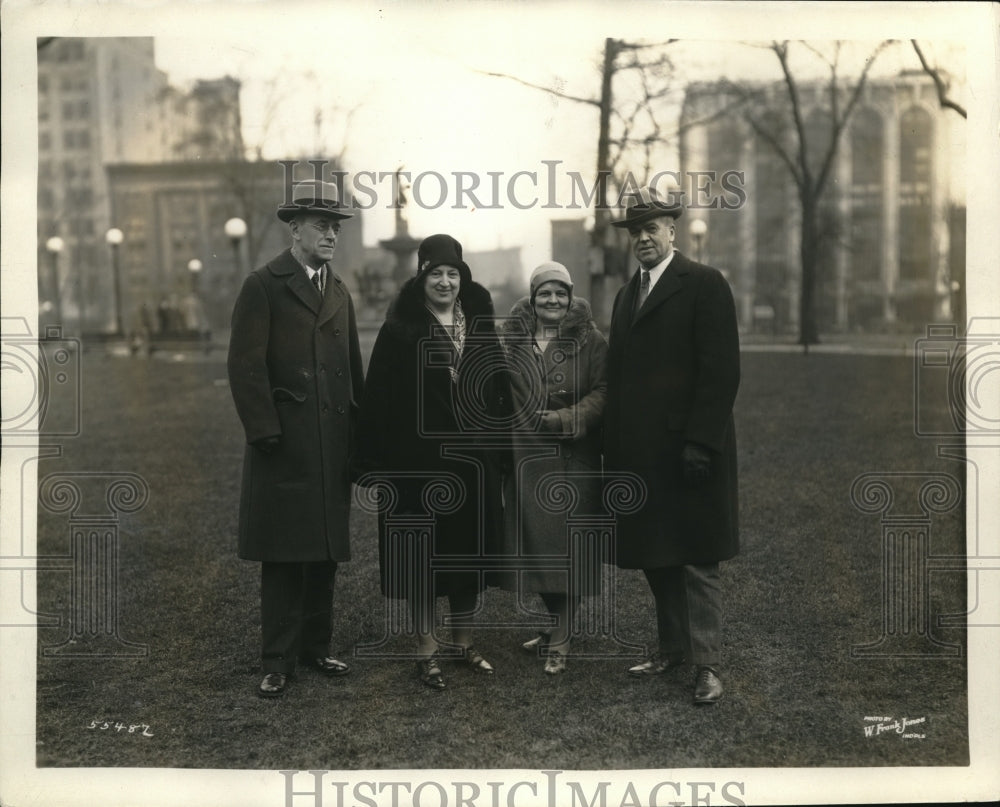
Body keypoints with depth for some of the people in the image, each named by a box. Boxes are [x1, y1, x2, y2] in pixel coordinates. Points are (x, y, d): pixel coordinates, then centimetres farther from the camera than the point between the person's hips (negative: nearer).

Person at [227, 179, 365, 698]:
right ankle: (278, 661, 9)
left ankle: (316, 646, 23)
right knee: (283, 557, 0)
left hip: (333, 446, 6)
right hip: (285, 446, -6)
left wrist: (359, 432, 9)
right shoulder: (264, 287, -3)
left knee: (325, 552, 10)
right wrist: (266, 434, -13)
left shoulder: (339, 292, 17)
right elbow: (245, 366, -8)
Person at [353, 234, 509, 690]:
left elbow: (499, 386, 10)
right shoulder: (401, 330, -6)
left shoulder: (480, 323, 6)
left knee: (469, 549, 11)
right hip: (419, 458, -4)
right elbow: (379, 397, -8)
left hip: (473, 458, 4)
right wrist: (376, 461, -13)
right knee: (422, 554, 4)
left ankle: (464, 641, 26)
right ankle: (427, 650, 17)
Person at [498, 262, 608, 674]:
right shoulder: (508, 337, 6)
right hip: (524, 457, 3)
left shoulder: (590, 341, 0)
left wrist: (566, 419, -18)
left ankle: (560, 639, 6)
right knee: (534, 542, 10)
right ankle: (558, 624, 28)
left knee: (567, 545, -3)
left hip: (574, 460, -3)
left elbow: (602, 392, -6)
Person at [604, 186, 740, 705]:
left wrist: (700, 442, -18)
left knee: (696, 559, 0)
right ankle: (673, 646, 24)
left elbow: (722, 370, -12)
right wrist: (614, 448, 10)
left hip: (688, 449, -7)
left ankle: (707, 663, 8)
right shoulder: (627, 294, 17)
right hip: (640, 451, 7)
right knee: (654, 555, 11)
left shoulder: (704, 285, -6)